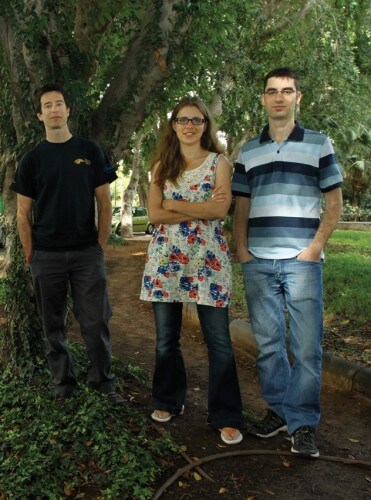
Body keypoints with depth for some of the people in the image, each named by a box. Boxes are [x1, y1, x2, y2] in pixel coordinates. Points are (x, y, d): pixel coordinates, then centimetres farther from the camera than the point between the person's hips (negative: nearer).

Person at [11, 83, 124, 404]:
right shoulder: (32, 159, 6)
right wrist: (30, 256, 0)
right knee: (54, 324, 9)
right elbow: (23, 213, 6)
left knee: (96, 322, 1)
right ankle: (64, 382, 23)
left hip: (87, 253, -1)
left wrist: (101, 245, -2)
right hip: (47, 256, 1)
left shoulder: (90, 151, 5)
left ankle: (104, 381, 16)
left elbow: (104, 202, 5)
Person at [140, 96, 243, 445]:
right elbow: (154, 213, -1)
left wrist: (174, 205, -6)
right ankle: (169, 401, 29)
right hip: (166, 257, 3)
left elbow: (220, 209, -10)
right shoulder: (162, 166, 11)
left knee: (219, 340, -3)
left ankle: (226, 417, 9)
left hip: (208, 258, -2)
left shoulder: (219, 162, 5)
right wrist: (200, 210, -9)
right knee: (166, 337, 9)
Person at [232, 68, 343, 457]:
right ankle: (278, 409, 25)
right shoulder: (248, 151, 14)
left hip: (302, 260, -3)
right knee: (268, 342, 9)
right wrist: (240, 247, 2)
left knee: (306, 345, -3)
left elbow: (334, 202, 4)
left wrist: (316, 246, -7)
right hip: (258, 262, 3)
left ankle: (303, 424, 8)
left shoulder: (319, 144, 6)